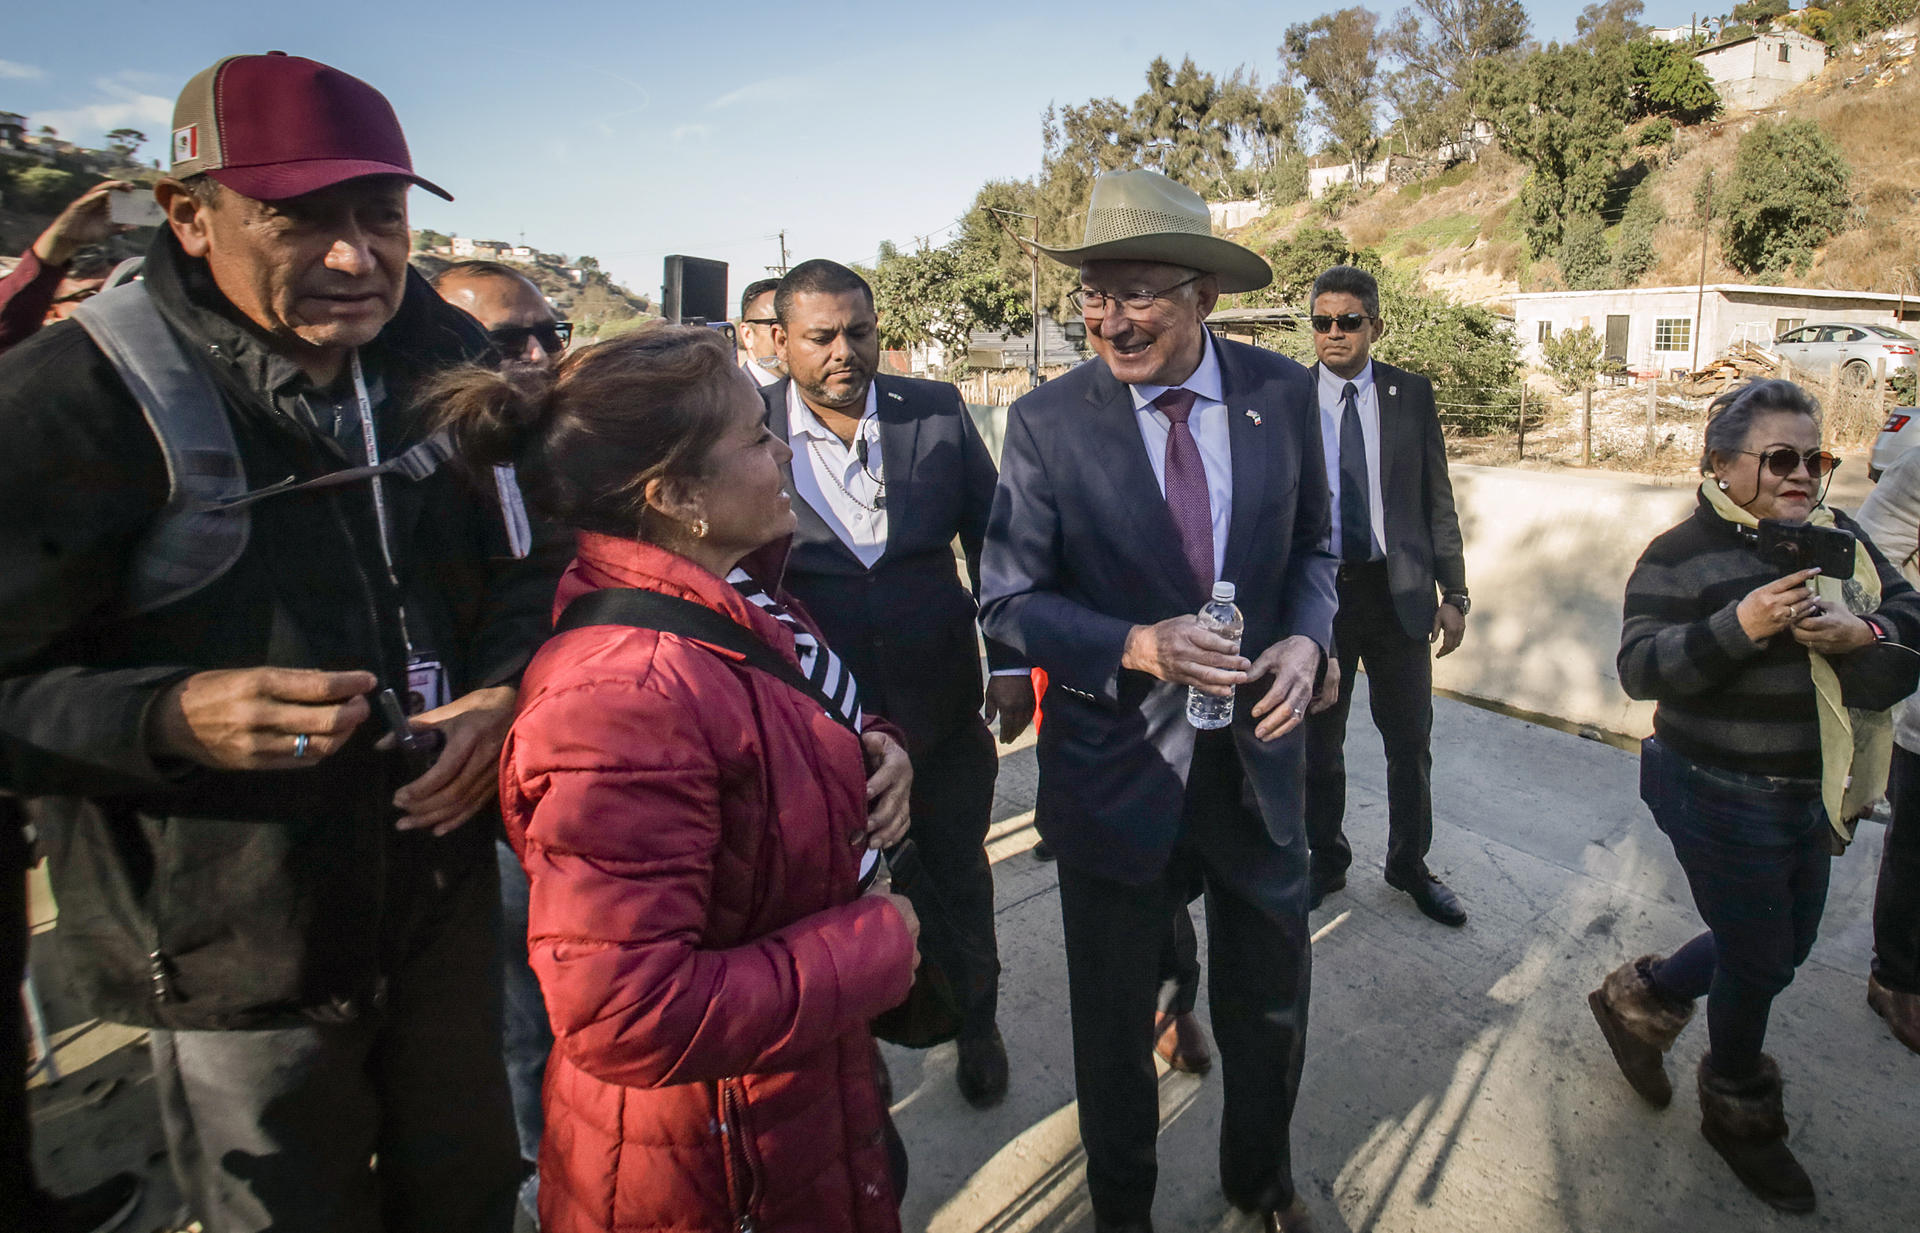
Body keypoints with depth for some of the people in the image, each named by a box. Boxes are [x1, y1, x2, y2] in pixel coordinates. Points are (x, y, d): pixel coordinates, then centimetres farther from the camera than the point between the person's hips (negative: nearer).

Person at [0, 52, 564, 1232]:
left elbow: (527, 557, 6)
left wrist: (506, 685, -12)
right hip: (237, 960, -4)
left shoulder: (449, 360, -3)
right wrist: (170, 717, -31)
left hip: (443, 889, 4)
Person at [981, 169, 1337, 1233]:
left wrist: (1304, 639, -12)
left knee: (1270, 1005, 23)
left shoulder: (1283, 393, -5)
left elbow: (1310, 544, 8)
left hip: (1255, 752, 3)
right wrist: (1136, 648, -25)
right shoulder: (1046, 422, -13)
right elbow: (1008, 601, -9)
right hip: (1116, 772, -2)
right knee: (1113, 1022, 17)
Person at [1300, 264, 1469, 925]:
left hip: (1399, 591, 1)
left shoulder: (1412, 394, 2)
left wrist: (1454, 593, 2)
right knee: (1317, 741, 12)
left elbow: (1437, 500, 5)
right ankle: (1326, 862, 32)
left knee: (1411, 740, 12)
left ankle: (1410, 865, 33)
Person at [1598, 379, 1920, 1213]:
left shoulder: (1836, 538, 4)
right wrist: (1740, 627, -35)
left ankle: (1638, 1000, 42)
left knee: (1784, 946, 19)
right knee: (1759, 961, 7)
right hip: (1720, 794, -7)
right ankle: (1738, 1114, 34)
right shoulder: (1682, 555, -15)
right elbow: (1640, 669, -22)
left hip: (1807, 795, 7)